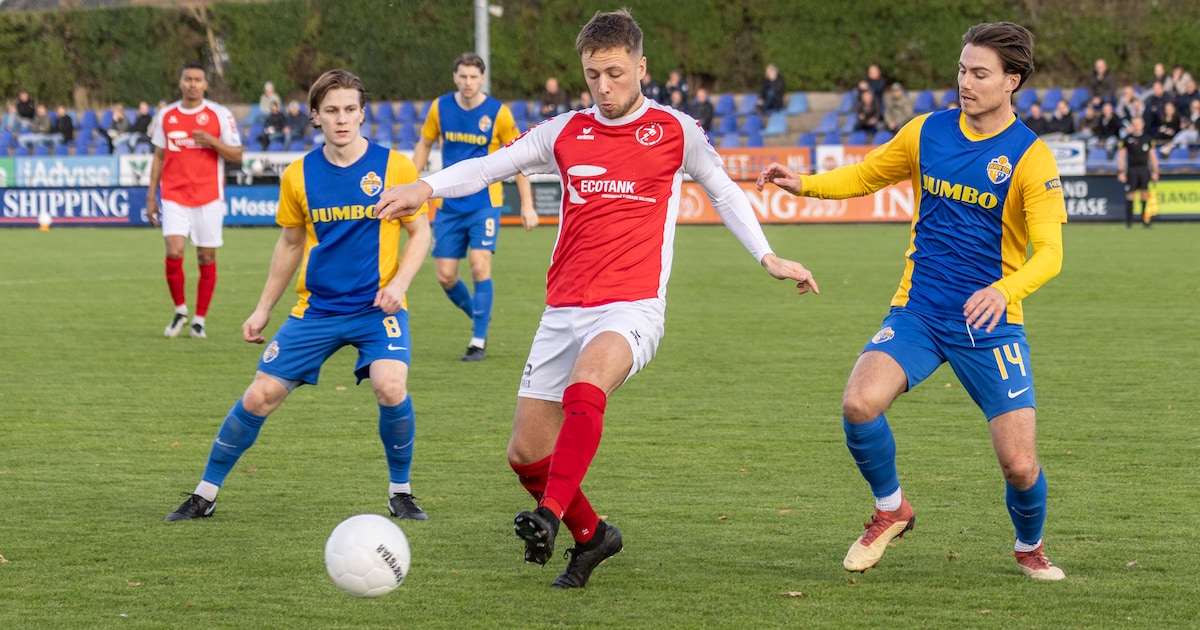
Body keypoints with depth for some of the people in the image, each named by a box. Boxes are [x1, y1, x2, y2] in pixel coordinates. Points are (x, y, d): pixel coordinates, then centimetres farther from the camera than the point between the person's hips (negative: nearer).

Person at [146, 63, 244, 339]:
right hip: (174, 195, 1)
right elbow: (159, 157, 15)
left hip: (208, 197, -1)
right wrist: (151, 197, 11)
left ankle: (199, 320, 12)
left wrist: (212, 141, -17)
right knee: (174, 252, -15)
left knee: (207, 256, 0)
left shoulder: (220, 115, 1)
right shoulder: (165, 116, 9)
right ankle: (180, 311, 7)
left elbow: (236, 155, 1)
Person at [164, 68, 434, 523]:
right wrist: (263, 309, 14)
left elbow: (420, 233, 1)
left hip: (377, 306, -2)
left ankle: (401, 493, -4)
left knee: (391, 387, -27)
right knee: (259, 396, -2)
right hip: (317, 309, 2)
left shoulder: (394, 167, -7)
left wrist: (398, 284, -15)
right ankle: (206, 493, 15)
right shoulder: (299, 175, 0)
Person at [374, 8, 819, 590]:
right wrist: (425, 188, -9)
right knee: (526, 454, 3)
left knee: (585, 386, -37)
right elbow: (489, 166, 8)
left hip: (632, 308, -4)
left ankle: (550, 515, -43)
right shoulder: (566, 133, 10)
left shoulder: (675, 132, 5)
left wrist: (768, 257, 8)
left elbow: (722, 191, 16)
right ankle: (591, 535, 27)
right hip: (564, 311, 4)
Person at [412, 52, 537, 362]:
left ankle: (479, 341, -6)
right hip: (449, 204, 3)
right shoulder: (440, 108, -2)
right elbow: (424, 144, 14)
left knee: (480, 266, -16)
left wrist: (527, 205, -5)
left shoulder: (498, 113, -9)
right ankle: (477, 314, 30)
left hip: (484, 203, -3)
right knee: (445, 276, 1)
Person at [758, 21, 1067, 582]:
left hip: (991, 322, -2)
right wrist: (803, 184, 3)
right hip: (918, 313, 3)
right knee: (859, 402, -24)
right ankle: (890, 509, 4)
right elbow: (865, 176, 20)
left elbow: (1049, 252, -17)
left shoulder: (1031, 157, -9)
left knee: (1019, 465, -9)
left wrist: (1005, 290, -37)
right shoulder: (927, 132, 3)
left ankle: (1030, 546, 26)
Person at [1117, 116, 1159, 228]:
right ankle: (1128, 221, 4)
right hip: (1132, 169, -1)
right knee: (1131, 196, -3)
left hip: (1144, 169, 1)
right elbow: (1121, 156, 4)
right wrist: (1121, 172, -3)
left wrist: (1155, 171, 7)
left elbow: (1153, 156, 12)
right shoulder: (1126, 139, 3)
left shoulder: (1148, 139, 8)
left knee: (1145, 195, -5)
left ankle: (1145, 220, 2)